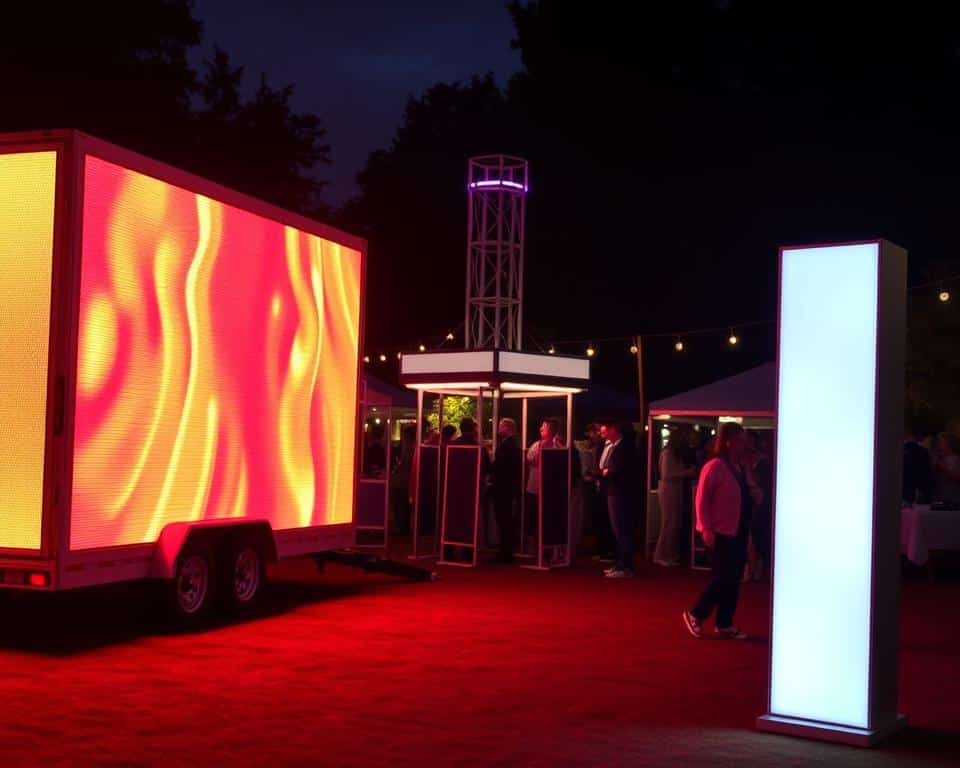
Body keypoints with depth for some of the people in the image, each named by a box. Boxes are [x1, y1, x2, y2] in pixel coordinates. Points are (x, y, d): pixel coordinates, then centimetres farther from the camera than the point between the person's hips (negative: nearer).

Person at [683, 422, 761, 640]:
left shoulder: (743, 468, 11)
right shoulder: (715, 467, -12)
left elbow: (755, 498, 19)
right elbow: (702, 499, -14)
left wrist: (755, 493, -5)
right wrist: (706, 529, -19)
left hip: (739, 532, 8)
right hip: (721, 532, -8)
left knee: (734, 579, 9)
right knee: (723, 577, -7)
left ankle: (725, 624, 18)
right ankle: (695, 615, 9)